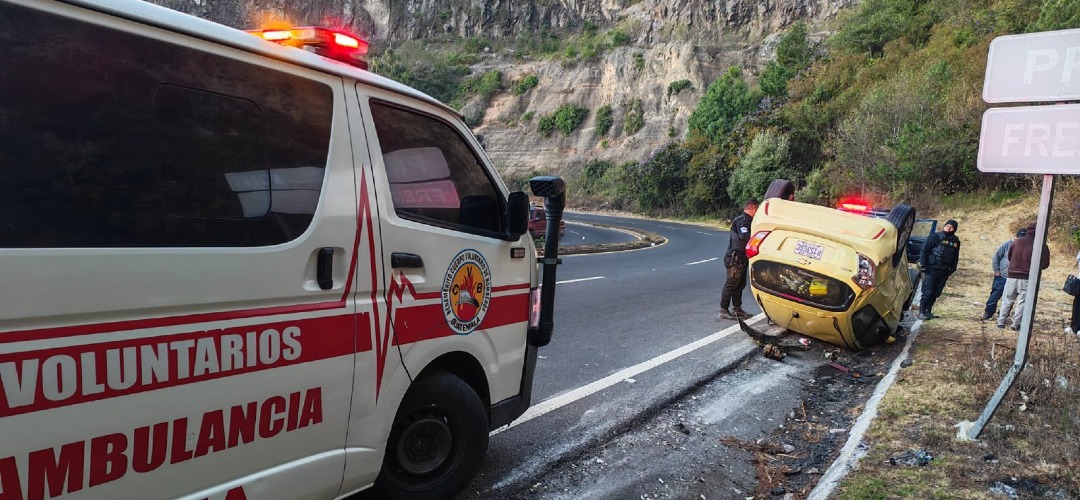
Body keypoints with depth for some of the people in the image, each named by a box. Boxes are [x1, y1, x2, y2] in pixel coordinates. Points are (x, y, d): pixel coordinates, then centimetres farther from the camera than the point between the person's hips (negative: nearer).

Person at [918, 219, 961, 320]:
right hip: (931, 270, -5)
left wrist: (952, 269, 10)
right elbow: (924, 250, -6)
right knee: (927, 292, -7)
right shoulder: (935, 237, -4)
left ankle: (928, 311, 17)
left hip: (944, 272, 5)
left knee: (936, 293, 8)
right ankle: (922, 312, -2)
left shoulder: (955, 241, 12)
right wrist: (923, 265, -11)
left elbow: (956, 257, 19)